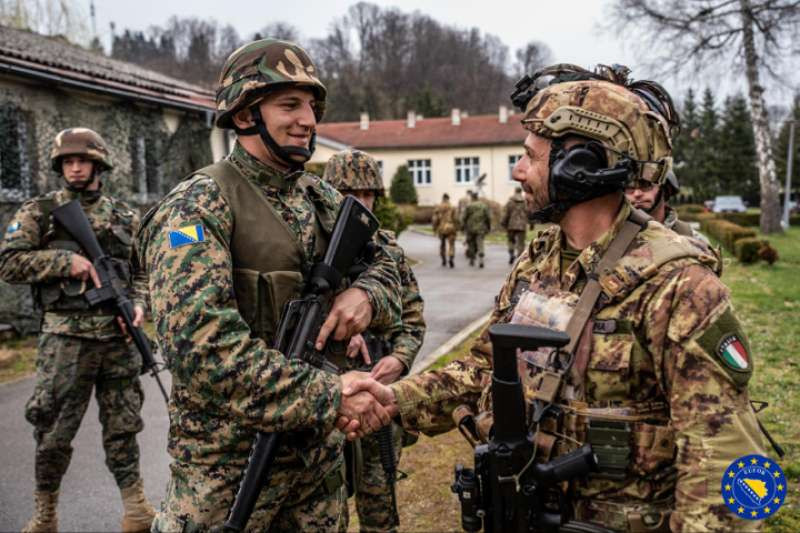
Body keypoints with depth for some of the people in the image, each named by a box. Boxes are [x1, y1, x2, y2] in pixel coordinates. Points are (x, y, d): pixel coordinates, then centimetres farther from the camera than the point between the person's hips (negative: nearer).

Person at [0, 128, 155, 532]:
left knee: (123, 424, 8)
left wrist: (138, 303, -2)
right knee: (53, 430, 6)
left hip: (118, 336, 2)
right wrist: (66, 260, -14)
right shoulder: (40, 211, 3)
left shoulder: (124, 215, 11)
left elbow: (142, 270, 16)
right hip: (66, 337, -2)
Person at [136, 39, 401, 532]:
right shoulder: (198, 207, -16)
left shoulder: (323, 199, 5)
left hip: (321, 448, 6)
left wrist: (365, 294, -10)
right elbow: (202, 346, -26)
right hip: (231, 459, -6)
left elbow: (383, 265, 14)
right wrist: (330, 395, -26)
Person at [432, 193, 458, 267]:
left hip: (441, 229, 2)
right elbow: (455, 219, -6)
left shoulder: (437, 208, 0)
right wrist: (456, 229, 3)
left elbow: (435, 219, -1)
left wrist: (435, 229, 9)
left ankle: (444, 260, 24)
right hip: (450, 228, -2)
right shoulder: (452, 208, -4)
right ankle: (451, 258, -21)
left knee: (442, 244, 19)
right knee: (451, 244, 0)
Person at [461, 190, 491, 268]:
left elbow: (463, 218, -5)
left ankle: (472, 260, 20)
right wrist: (488, 227, 13)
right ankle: (480, 260, -17)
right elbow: (488, 217, 5)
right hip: (481, 229, 1)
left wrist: (463, 226, 6)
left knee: (471, 245, 13)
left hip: (470, 229, -1)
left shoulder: (468, 206, -5)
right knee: (480, 245, -1)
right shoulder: (484, 206, 4)